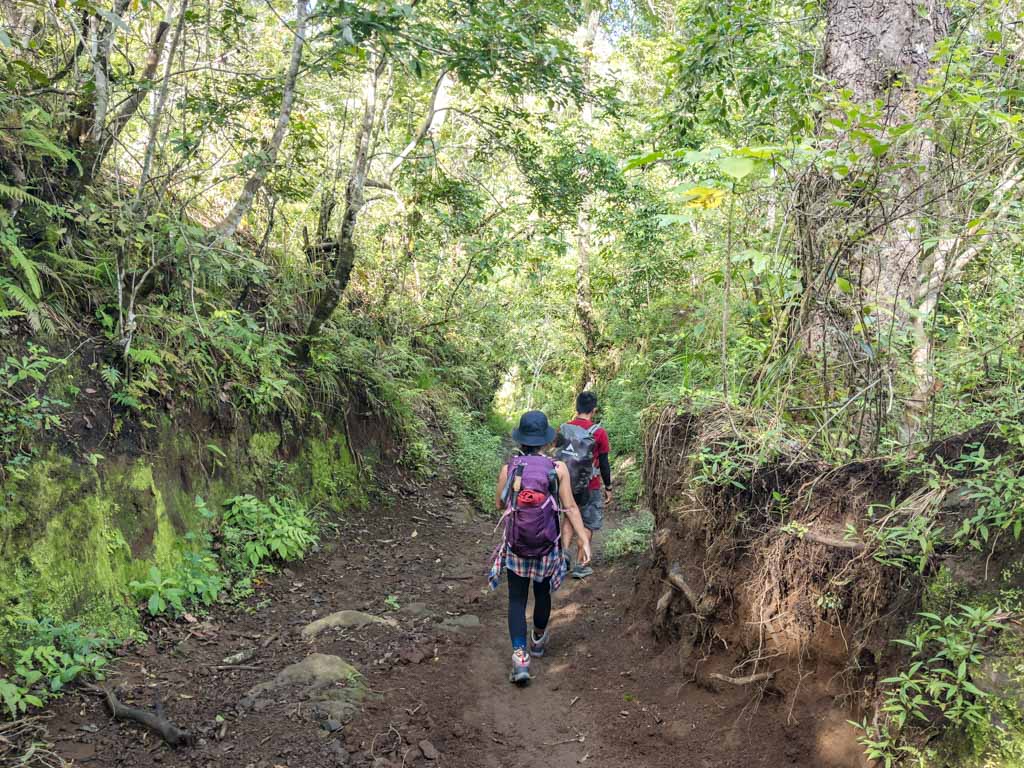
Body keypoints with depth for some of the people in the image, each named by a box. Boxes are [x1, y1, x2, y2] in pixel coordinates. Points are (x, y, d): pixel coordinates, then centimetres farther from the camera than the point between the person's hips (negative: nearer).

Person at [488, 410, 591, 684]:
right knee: (542, 593, 22)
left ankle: (519, 655, -7)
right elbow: (570, 507, -11)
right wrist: (584, 540, -7)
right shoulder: (558, 469, -10)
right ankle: (538, 640, 43)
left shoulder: (508, 468, -8)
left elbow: (499, 503, 4)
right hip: (547, 546, 1)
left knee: (517, 599, 7)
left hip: (516, 545, -1)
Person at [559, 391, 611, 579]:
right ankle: (581, 566, 13)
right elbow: (604, 464, -8)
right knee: (587, 525, 8)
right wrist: (608, 488, 3)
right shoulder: (599, 432, -13)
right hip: (590, 486, -3)